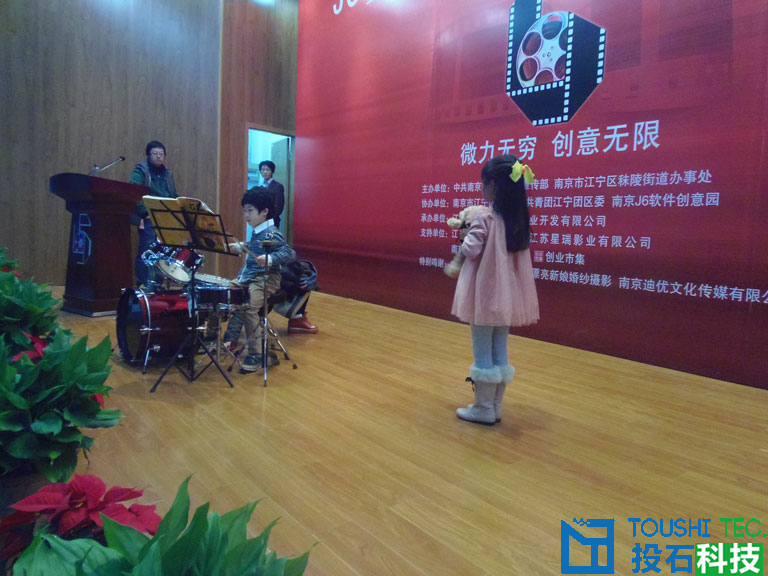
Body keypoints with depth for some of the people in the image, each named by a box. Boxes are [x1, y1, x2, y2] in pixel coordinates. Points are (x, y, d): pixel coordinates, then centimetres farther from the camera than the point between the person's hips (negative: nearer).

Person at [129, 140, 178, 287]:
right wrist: (145, 212, -17)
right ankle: (143, 285, -3)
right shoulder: (141, 171, 1)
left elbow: (174, 197, 23)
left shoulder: (168, 174, 21)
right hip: (148, 220, -6)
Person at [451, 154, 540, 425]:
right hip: (506, 295, 7)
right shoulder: (518, 219, 5)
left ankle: (483, 409, 15)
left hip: (485, 294, -7)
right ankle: (494, 408, 24)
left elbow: (470, 250, -18)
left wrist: (466, 235, 2)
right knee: (499, 354, 14)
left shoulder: (485, 218, -16)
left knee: (483, 354, 5)